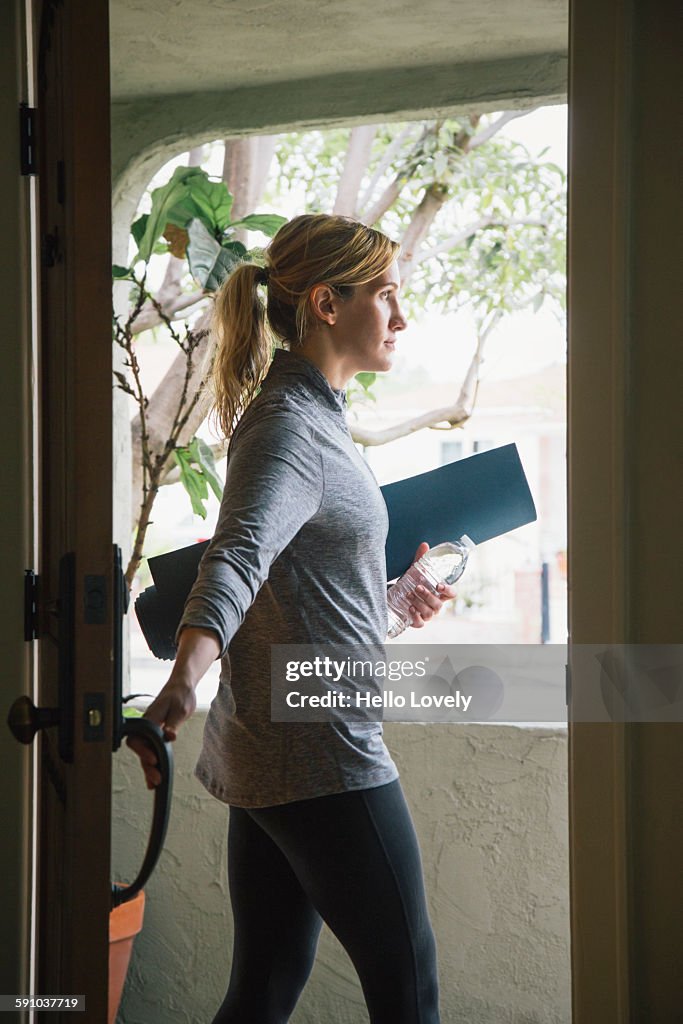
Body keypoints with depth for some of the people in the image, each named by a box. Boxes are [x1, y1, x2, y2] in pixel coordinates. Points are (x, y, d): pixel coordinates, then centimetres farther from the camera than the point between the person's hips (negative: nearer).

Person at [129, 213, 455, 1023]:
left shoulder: (308, 416, 15)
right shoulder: (291, 428, -16)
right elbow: (236, 558, -35)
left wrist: (389, 605, 37)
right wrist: (183, 681, -51)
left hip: (267, 757, 10)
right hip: (324, 756, -10)